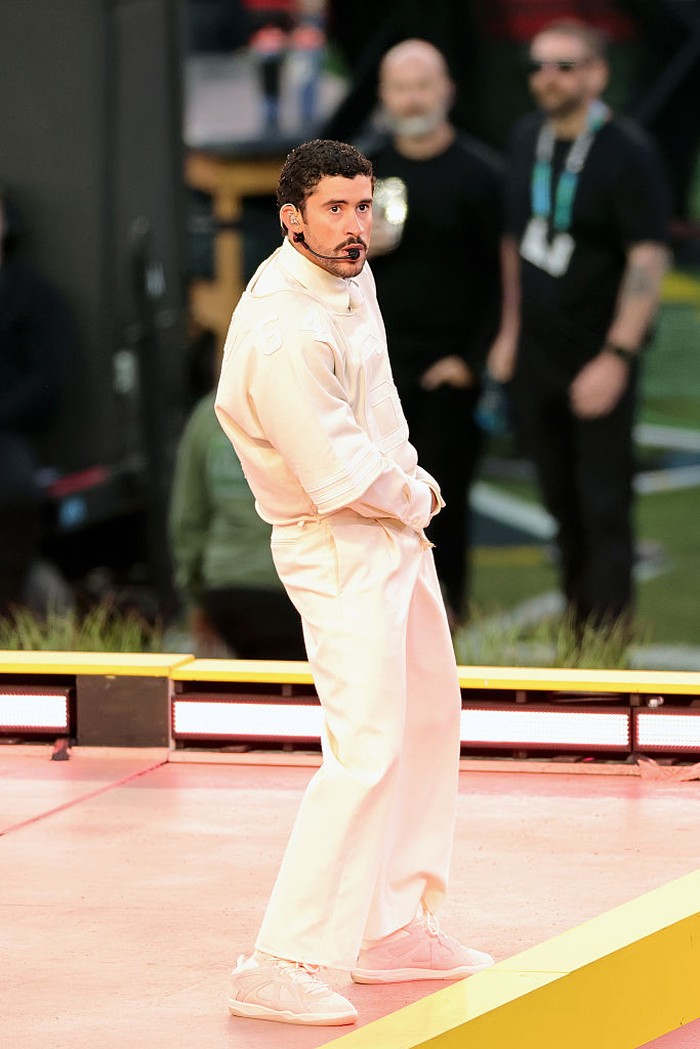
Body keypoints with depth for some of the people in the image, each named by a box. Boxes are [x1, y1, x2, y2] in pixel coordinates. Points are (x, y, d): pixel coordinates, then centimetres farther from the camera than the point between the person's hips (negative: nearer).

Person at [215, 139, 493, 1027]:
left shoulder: (348, 275, 2)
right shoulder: (284, 331, -28)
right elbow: (341, 476, -26)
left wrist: (411, 478, 5)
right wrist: (416, 496, -8)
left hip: (396, 529, 10)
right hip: (340, 549, -10)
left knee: (428, 722, 20)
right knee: (366, 753, -17)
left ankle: (393, 929, 32)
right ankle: (278, 966, -15)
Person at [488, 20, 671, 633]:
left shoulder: (628, 153, -14)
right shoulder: (528, 140, 6)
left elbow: (648, 261, -19)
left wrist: (617, 358, -24)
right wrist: (511, 329, 15)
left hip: (599, 360, -6)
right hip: (537, 354, 6)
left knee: (604, 508, -3)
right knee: (563, 505, 13)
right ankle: (576, 628, 24)